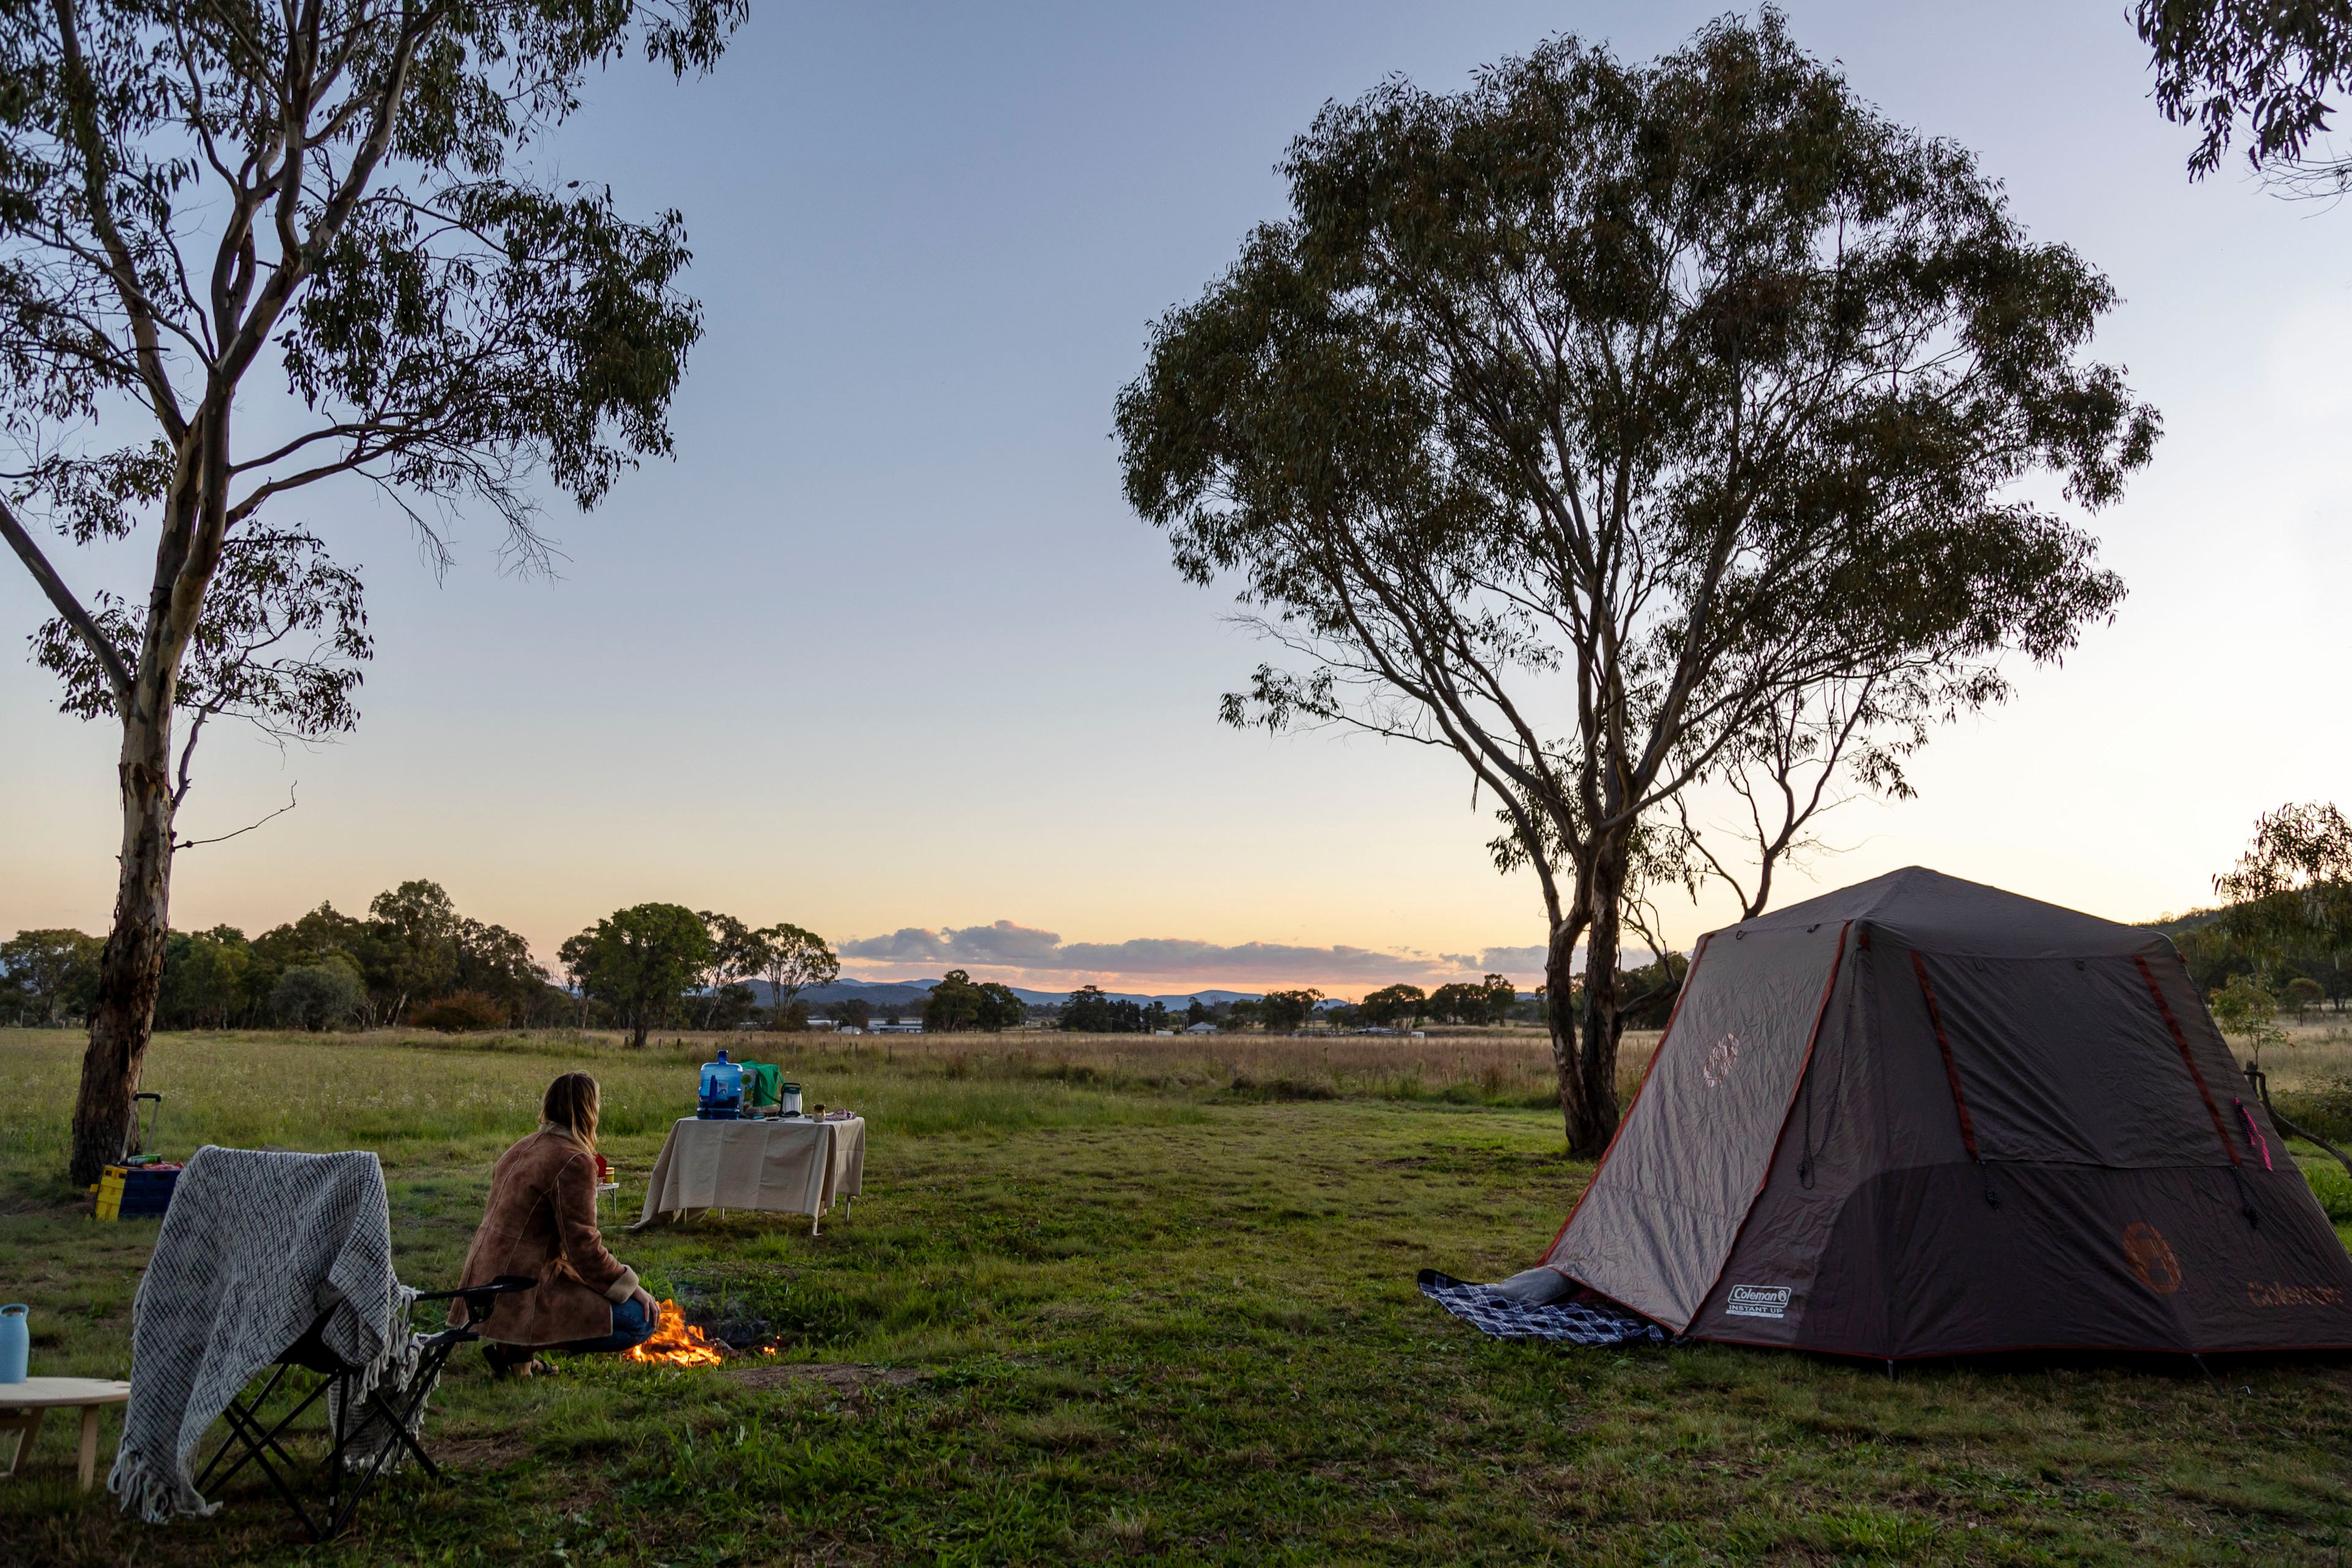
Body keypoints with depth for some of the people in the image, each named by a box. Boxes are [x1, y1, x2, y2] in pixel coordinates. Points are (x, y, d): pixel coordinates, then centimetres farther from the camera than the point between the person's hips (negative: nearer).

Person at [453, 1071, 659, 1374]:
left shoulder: (522, 1148, 13)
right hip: (520, 1295, -10)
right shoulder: (575, 1161, -15)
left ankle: (511, 1343, 13)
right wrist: (632, 1286, -6)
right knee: (641, 1320, -10)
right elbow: (584, 1248, -17)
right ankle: (520, 1348, -8)